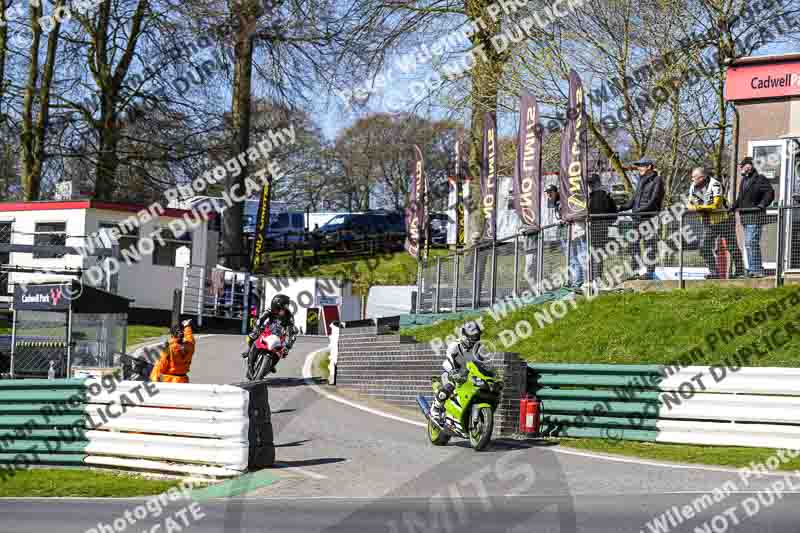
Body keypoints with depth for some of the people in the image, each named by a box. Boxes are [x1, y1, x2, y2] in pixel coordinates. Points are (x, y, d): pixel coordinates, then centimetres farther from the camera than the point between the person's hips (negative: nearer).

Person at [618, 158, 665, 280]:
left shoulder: (657, 180, -4)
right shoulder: (641, 181, 20)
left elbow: (654, 200, -13)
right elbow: (634, 198, 22)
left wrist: (640, 210, -21)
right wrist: (622, 208, 9)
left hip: (649, 216, -8)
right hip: (637, 217, 8)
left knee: (649, 244, -6)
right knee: (634, 243, 4)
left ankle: (650, 272, -3)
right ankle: (635, 272, 8)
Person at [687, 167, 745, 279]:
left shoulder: (715, 185, -20)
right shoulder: (693, 187, 2)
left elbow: (715, 205, -25)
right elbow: (690, 203, 7)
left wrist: (699, 207, -27)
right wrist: (692, 207, -17)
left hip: (723, 220, -6)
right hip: (708, 223, 6)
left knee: (732, 246, 2)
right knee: (705, 248, 0)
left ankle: (740, 270, 12)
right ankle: (714, 272, 8)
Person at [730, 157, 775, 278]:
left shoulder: (760, 179, -8)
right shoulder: (744, 180, 19)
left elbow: (770, 193, -15)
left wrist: (762, 205, -23)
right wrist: (734, 206, 15)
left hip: (755, 217, -10)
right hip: (745, 218, 10)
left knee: (752, 243, -14)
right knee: (748, 244, 12)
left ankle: (757, 270, -11)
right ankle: (752, 269, 19)